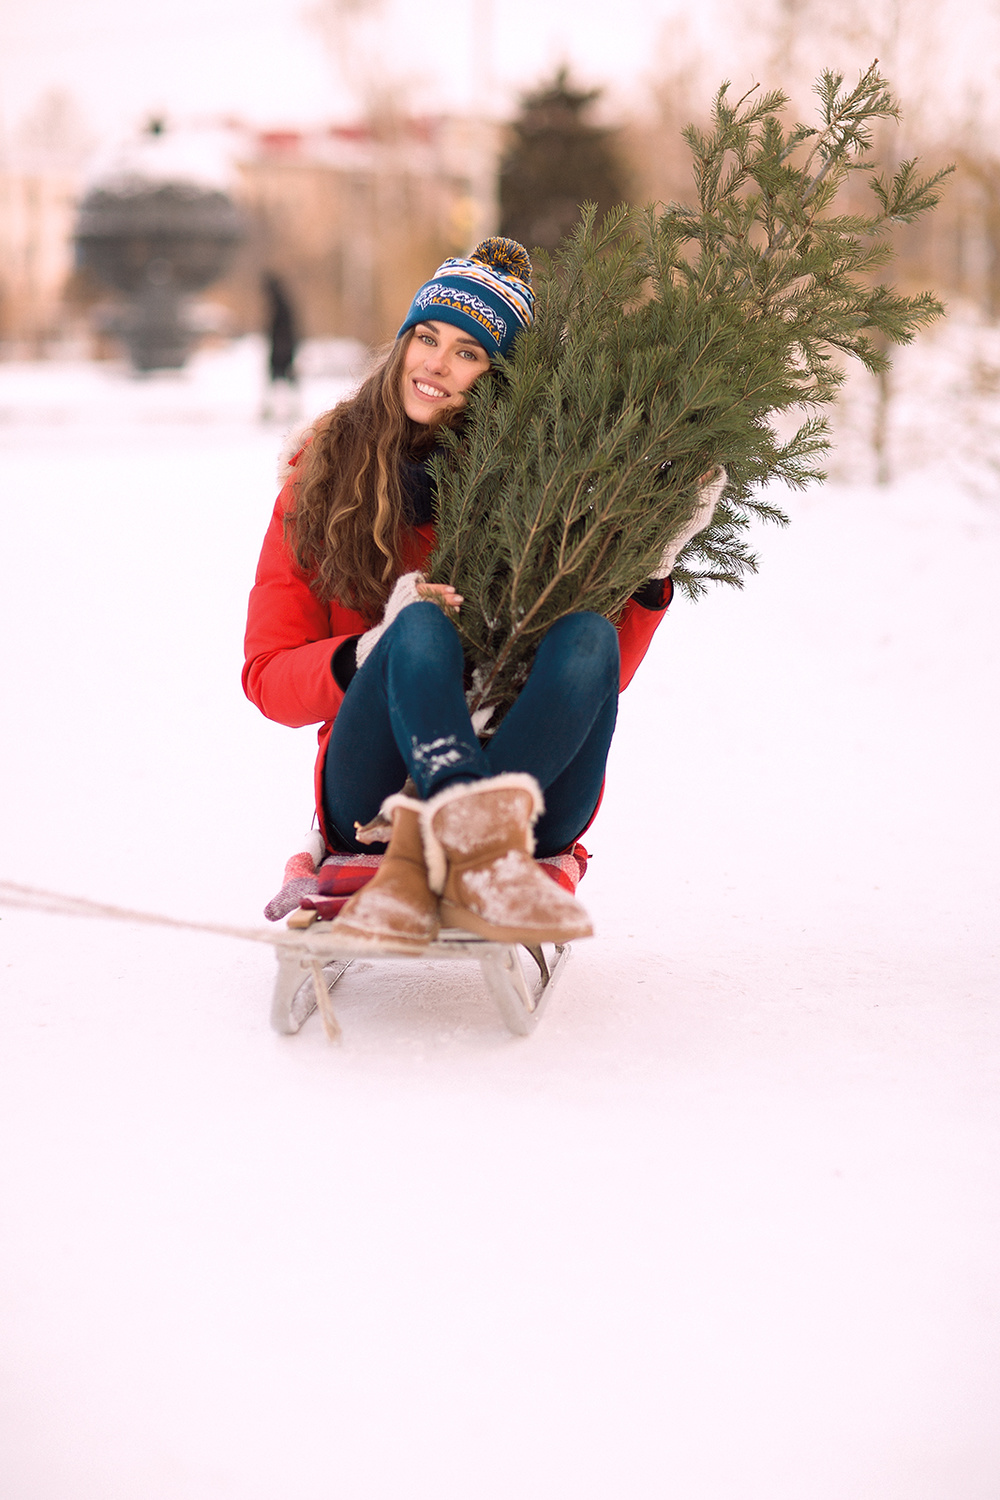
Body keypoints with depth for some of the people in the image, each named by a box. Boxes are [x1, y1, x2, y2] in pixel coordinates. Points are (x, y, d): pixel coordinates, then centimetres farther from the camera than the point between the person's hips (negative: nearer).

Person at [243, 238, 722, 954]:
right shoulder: (324, 478, 7)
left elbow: (605, 677, 7)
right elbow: (268, 678, 4)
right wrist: (370, 653, -15)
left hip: (528, 777, 1)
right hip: (371, 794, -1)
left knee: (587, 636, -27)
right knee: (422, 626, -30)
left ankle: (425, 850, -45)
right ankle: (477, 842, -56)